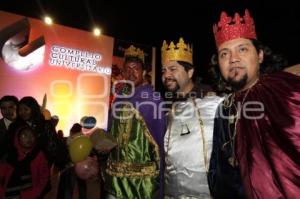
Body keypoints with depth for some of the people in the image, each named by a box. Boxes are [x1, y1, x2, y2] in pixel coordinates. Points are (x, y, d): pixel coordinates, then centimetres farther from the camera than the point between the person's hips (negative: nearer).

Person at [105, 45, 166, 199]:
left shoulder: (153, 98, -8)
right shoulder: (119, 98, 7)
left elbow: (160, 136, -7)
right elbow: (111, 133, 13)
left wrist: (159, 171, -6)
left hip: (144, 174, -4)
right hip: (116, 173, 5)